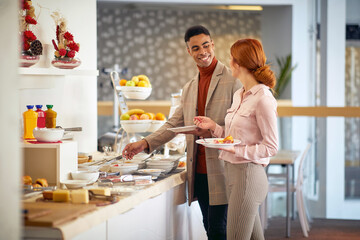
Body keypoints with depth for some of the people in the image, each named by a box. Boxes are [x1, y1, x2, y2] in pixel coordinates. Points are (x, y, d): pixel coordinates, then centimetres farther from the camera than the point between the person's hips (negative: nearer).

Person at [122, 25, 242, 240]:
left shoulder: (233, 80, -6)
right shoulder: (189, 88, 17)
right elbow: (174, 125, 16)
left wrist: (213, 131, -22)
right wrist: (145, 144, 4)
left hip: (221, 170, -7)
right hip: (199, 171, 7)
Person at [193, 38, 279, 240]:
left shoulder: (263, 99, -15)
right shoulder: (239, 95, 13)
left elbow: (271, 147, -13)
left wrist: (237, 151, -21)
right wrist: (214, 127, 8)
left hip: (248, 174, -9)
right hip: (233, 171, 9)